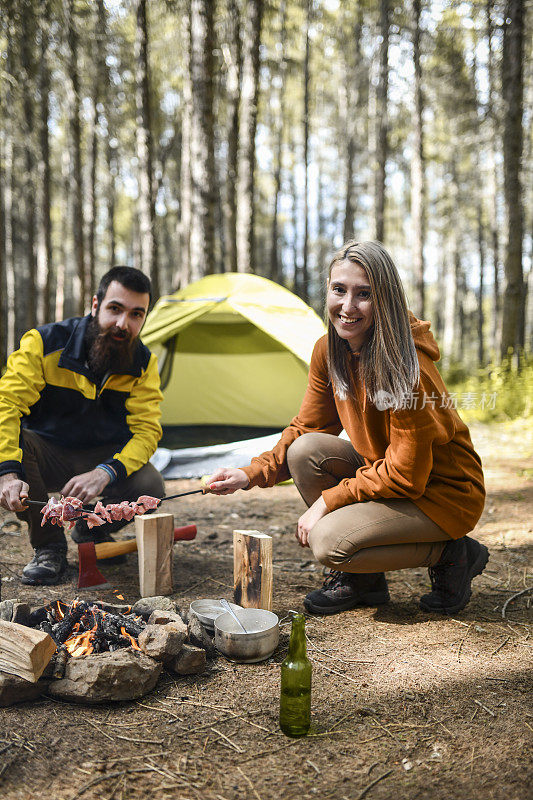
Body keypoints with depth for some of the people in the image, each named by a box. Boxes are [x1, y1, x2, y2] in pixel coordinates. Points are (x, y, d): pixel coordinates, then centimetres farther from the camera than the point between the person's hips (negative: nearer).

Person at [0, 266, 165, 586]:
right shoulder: (44, 343, -22)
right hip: (45, 457, -1)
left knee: (151, 488, -27)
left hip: (103, 458, 1)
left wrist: (104, 473, -37)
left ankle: (91, 530, 8)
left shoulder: (143, 362, -13)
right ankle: (48, 544, -13)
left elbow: (146, 431, -18)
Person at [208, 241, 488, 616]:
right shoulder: (328, 351, -6)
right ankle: (360, 578, 1)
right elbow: (307, 426, 5)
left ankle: (450, 553, -1)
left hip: (444, 491, -7)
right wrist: (251, 474, -7)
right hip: (381, 469, 8)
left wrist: (328, 501, -20)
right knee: (305, 450, -16)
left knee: (329, 541, -25)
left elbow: (404, 475, -24)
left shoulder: (406, 367, -28)